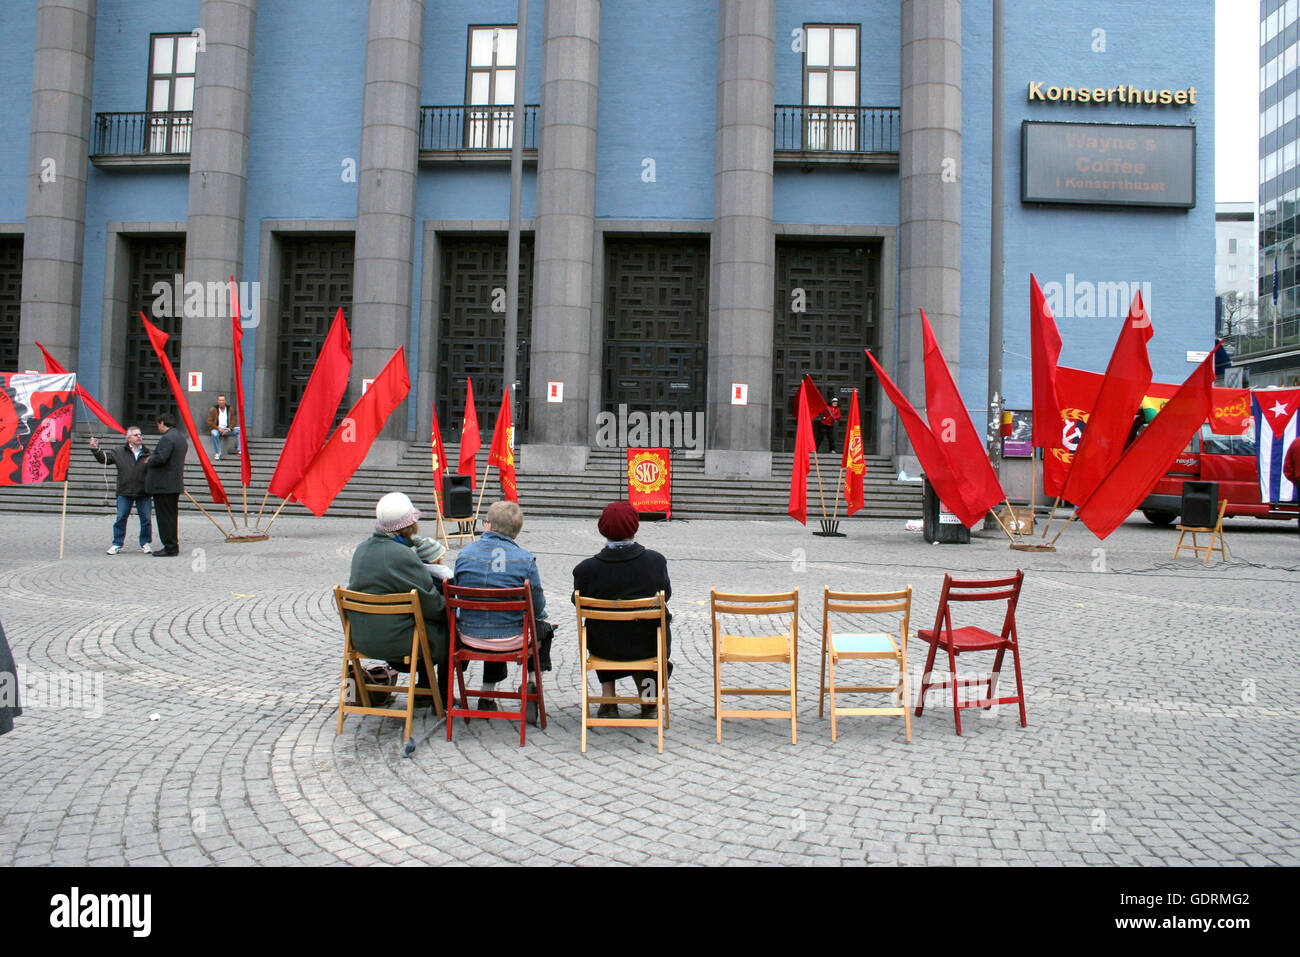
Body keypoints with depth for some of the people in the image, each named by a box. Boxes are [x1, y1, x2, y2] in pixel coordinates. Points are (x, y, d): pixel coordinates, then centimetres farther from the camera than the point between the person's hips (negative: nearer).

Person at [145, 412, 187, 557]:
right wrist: (152, 455, 14)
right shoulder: (181, 437, 15)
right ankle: (172, 545, 21)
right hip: (176, 484, 10)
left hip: (163, 485, -10)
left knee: (165, 517, -4)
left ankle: (170, 548, -1)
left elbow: (160, 458, -26)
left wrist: (148, 462, -7)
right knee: (171, 515, 16)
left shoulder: (167, 438, -17)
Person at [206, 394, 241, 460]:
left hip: (227, 429, 3)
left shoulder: (230, 409, 9)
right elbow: (209, 422, -4)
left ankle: (239, 450, -18)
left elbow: (233, 421, 5)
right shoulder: (213, 409, 1)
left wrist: (228, 429, -14)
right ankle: (217, 453, -28)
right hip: (216, 429, -3)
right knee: (214, 433, -38)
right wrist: (218, 429, -18)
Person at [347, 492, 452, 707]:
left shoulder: (362, 549, 5)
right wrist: (449, 607, 3)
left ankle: (423, 690, 33)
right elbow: (432, 604, -17)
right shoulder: (402, 556, -22)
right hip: (395, 642, -8)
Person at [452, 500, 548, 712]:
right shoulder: (525, 560, -14)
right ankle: (534, 682, 25)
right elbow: (537, 607, -8)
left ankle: (488, 696, 40)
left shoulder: (465, 554, -7)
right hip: (511, 640, -3)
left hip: (469, 636, 3)